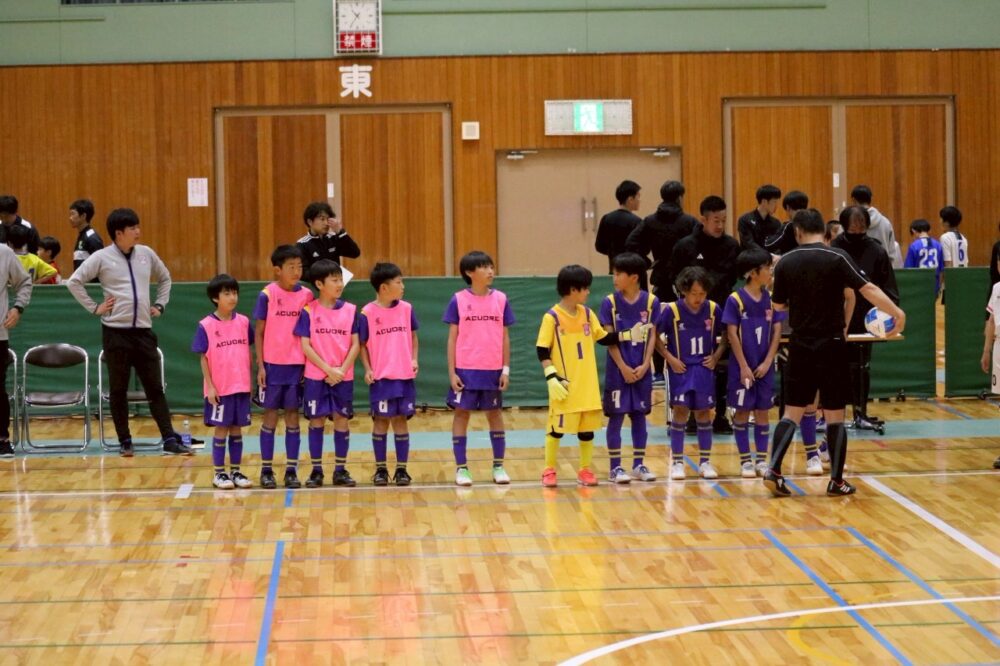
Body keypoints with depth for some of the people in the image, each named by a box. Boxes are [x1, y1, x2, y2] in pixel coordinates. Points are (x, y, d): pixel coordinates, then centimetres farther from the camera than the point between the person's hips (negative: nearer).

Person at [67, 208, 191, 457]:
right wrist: (94, 308, -5)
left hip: (144, 331, 3)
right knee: (118, 390, 4)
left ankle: (169, 440, 1)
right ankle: (125, 441, 12)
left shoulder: (146, 254, 8)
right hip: (116, 332, -3)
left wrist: (160, 305, 14)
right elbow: (74, 282, -1)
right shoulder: (102, 258, -4)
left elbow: (164, 278, 24)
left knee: (155, 388, 2)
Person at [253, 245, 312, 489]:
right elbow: (259, 332, -2)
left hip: (297, 366, 2)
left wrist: (310, 364, 3)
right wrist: (260, 365, -7)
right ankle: (266, 470, 12)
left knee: (293, 416, 5)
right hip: (272, 365, -2)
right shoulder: (267, 295, -6)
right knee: (270, 415, 4)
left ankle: (291, 470, 11)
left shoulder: (306, 295, 2)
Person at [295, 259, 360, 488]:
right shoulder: (308, 312, -4)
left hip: (343, 377, 2)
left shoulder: (350, 310, 2)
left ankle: (340, 470, 11)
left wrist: (342, 370, -11)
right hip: (315, 377, -2)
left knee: (342, 421, 3)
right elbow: (306, 346, -6)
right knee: (316, 421, 3)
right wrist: (328, 370, -13)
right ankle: (316, 470, 11)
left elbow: (355, 344, 1)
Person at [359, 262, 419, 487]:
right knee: (381, 420, 3)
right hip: (380, 377, -3)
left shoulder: (406, 309, 3)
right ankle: (380, 469, 13)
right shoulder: (368, 313, -6)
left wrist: (414, 360, 0)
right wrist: (367, 369, -9)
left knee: (400, 420, 5)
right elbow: (362, 345, 0)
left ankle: (401, 469, 11)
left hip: (405, 376, 3)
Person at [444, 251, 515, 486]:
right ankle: (461, 467, 9)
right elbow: (452, 337, -1)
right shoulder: (458, 300, -3)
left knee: (495, 414, 9)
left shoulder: (500, 299, 3)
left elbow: (505, 337, 6)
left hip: (493, 370, 2)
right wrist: (451, 372, -6)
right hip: (465, 370, -2)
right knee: (461, 414, 2)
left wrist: (506, 369, 1)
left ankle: (498, 466, 17)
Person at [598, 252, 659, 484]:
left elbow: (652, 336, 0)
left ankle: (639, 465, 17)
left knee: (639, 415, 9)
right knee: (616, 416, 1)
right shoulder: (610, 303, -5)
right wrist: (623, 367, -11)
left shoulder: (651, 302, -2)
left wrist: (645, 365, -9)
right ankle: (615, 467, 7)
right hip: (618, 370, -2)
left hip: (641, 370, 2)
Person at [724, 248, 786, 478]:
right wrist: (744, 367, -11)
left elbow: (777, 332, 2)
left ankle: (762, 460, 14)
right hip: (742, 366, -3)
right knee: (742, 411, 3)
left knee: (762, 411, 7)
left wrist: (767, 362, -6)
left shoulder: (772, 299, 2)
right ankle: (745, 460, 10)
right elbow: (732, 334, -9)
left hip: (765, 367, 3)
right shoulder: (735, 300, -9)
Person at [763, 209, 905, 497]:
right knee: (834, 415, 5)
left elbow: (778, 304, 12)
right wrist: (897, 312, -11)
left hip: (800, 346, 3)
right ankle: (836, 481, 8)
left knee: (792, 412, 9)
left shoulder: (786, 262, 1)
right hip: (831, 345, -3)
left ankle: (773, 470, -3)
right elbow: (867, 290, -15)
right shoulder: (837, 258, -9)